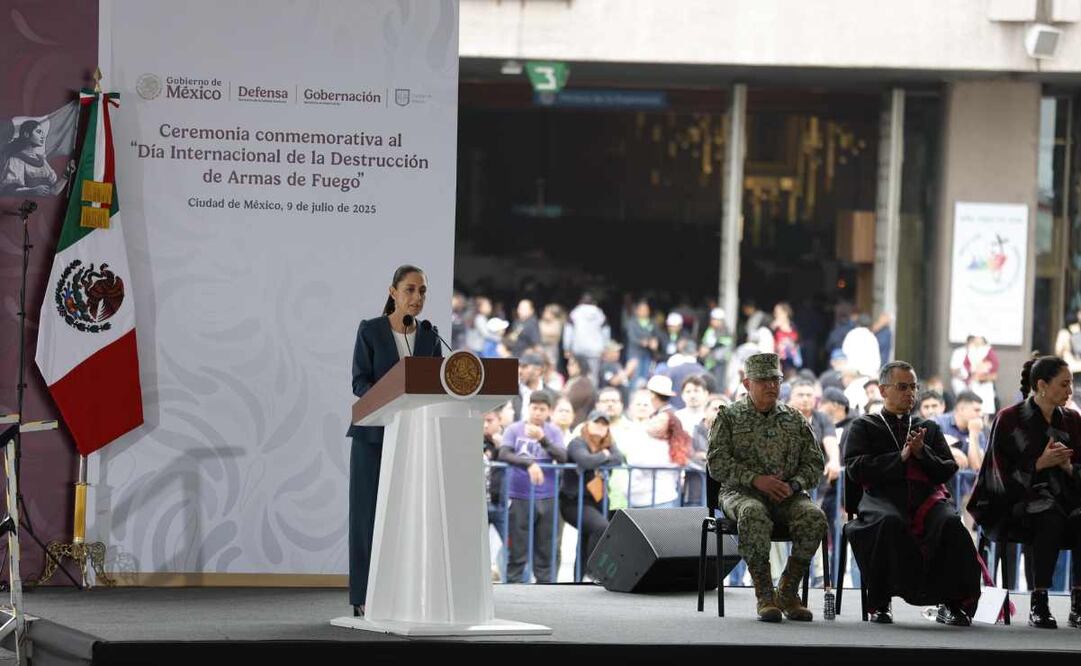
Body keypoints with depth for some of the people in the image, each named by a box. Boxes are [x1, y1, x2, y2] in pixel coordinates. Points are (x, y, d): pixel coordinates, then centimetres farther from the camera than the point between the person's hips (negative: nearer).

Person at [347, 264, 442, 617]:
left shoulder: (429, 337, 9)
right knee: (371, 512, -4)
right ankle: (365, 598, -1)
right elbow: (360, 382, -9)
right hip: (374, 433, -3)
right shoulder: (370, 330, -2)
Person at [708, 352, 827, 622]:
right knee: (753, 514, -39)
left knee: (814, 517, -30)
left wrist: (793, 484, -10)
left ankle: (787, 592, -19)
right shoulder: (728, 417, 7)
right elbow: (717, 464, -3)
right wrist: (755, 479, -16)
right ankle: (764, 595, -33)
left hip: (789, 495, 3)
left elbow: (814, 463, 12)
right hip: (741, 492, -3)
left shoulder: (794, 419, 16)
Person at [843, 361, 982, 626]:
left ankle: (951, 604, -26)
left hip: (926, 497, 3)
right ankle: (879, 604, -27)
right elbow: (855, 469, 2)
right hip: (883, 496, -2)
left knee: (950, 522, -33)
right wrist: (900, 458, -6)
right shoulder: (863, 427, 18)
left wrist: (922, 453, -2)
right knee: (889, 522, -39)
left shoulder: (929, 428, 28)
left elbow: (947, 471, 17)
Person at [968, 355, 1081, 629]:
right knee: (1051, 518, -38)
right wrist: (1040, 464, -17)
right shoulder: (1009, 420, -1)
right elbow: (1004, 475, -4)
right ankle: (1038, 604, -34)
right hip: (1017, 501, -4)